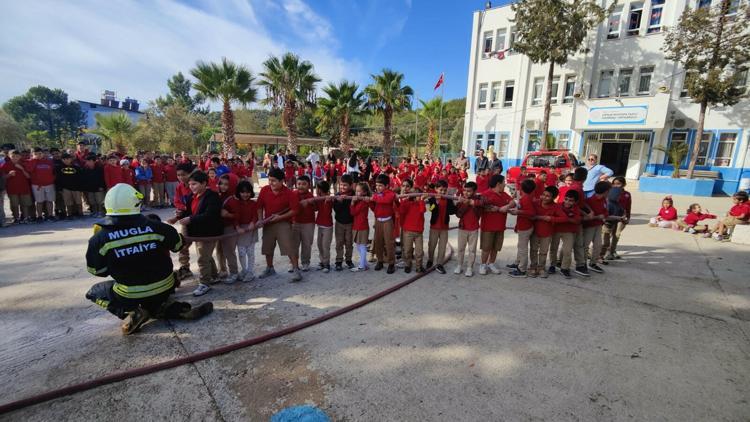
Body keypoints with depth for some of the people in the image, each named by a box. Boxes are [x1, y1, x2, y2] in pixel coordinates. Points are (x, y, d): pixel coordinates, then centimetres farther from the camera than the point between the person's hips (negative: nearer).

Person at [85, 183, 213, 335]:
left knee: (94, 292, 25)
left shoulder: (100, 238, -15)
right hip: (164, 288, 3)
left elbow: (98, 271, -2)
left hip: (129, 295, -2)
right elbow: (177, 245, 1)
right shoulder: (155, 226, -15)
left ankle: (131, 312, 1)